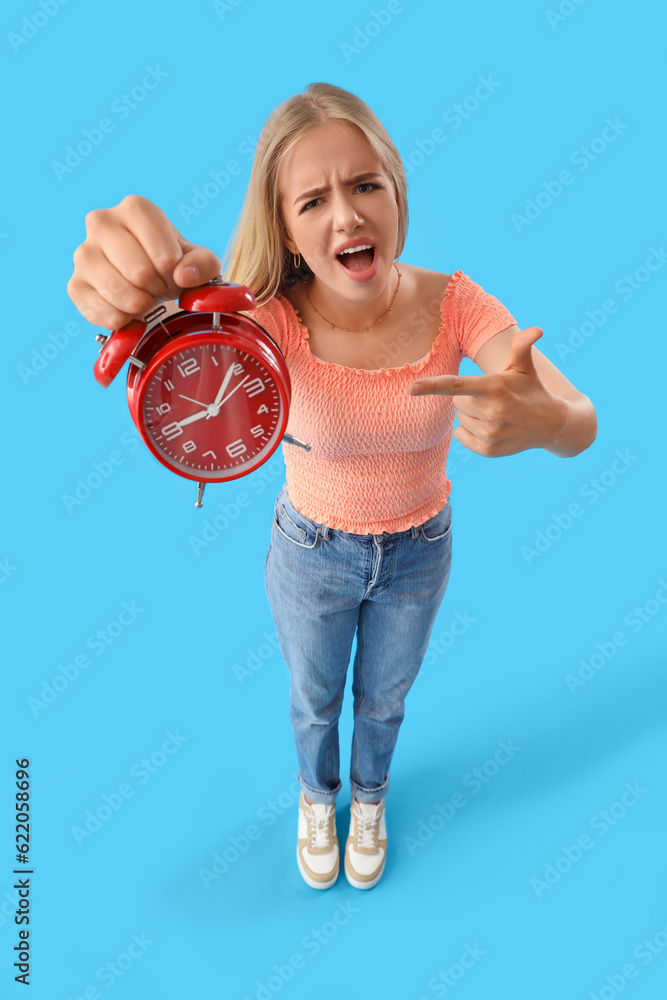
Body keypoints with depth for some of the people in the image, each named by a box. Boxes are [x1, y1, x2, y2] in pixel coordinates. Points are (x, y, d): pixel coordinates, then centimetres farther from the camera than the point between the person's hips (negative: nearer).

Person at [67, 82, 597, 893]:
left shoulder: (452, 303, -23)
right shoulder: (271, 318, -25)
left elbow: (581, 427, -30)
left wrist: (541, 419, -55)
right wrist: (137, 300, -69)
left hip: (418, 551, 1)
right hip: (310, 553, -1)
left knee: (384, 698, 27)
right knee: (313, 699, 26)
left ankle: (369, 796, 64)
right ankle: (316, 795, 63)